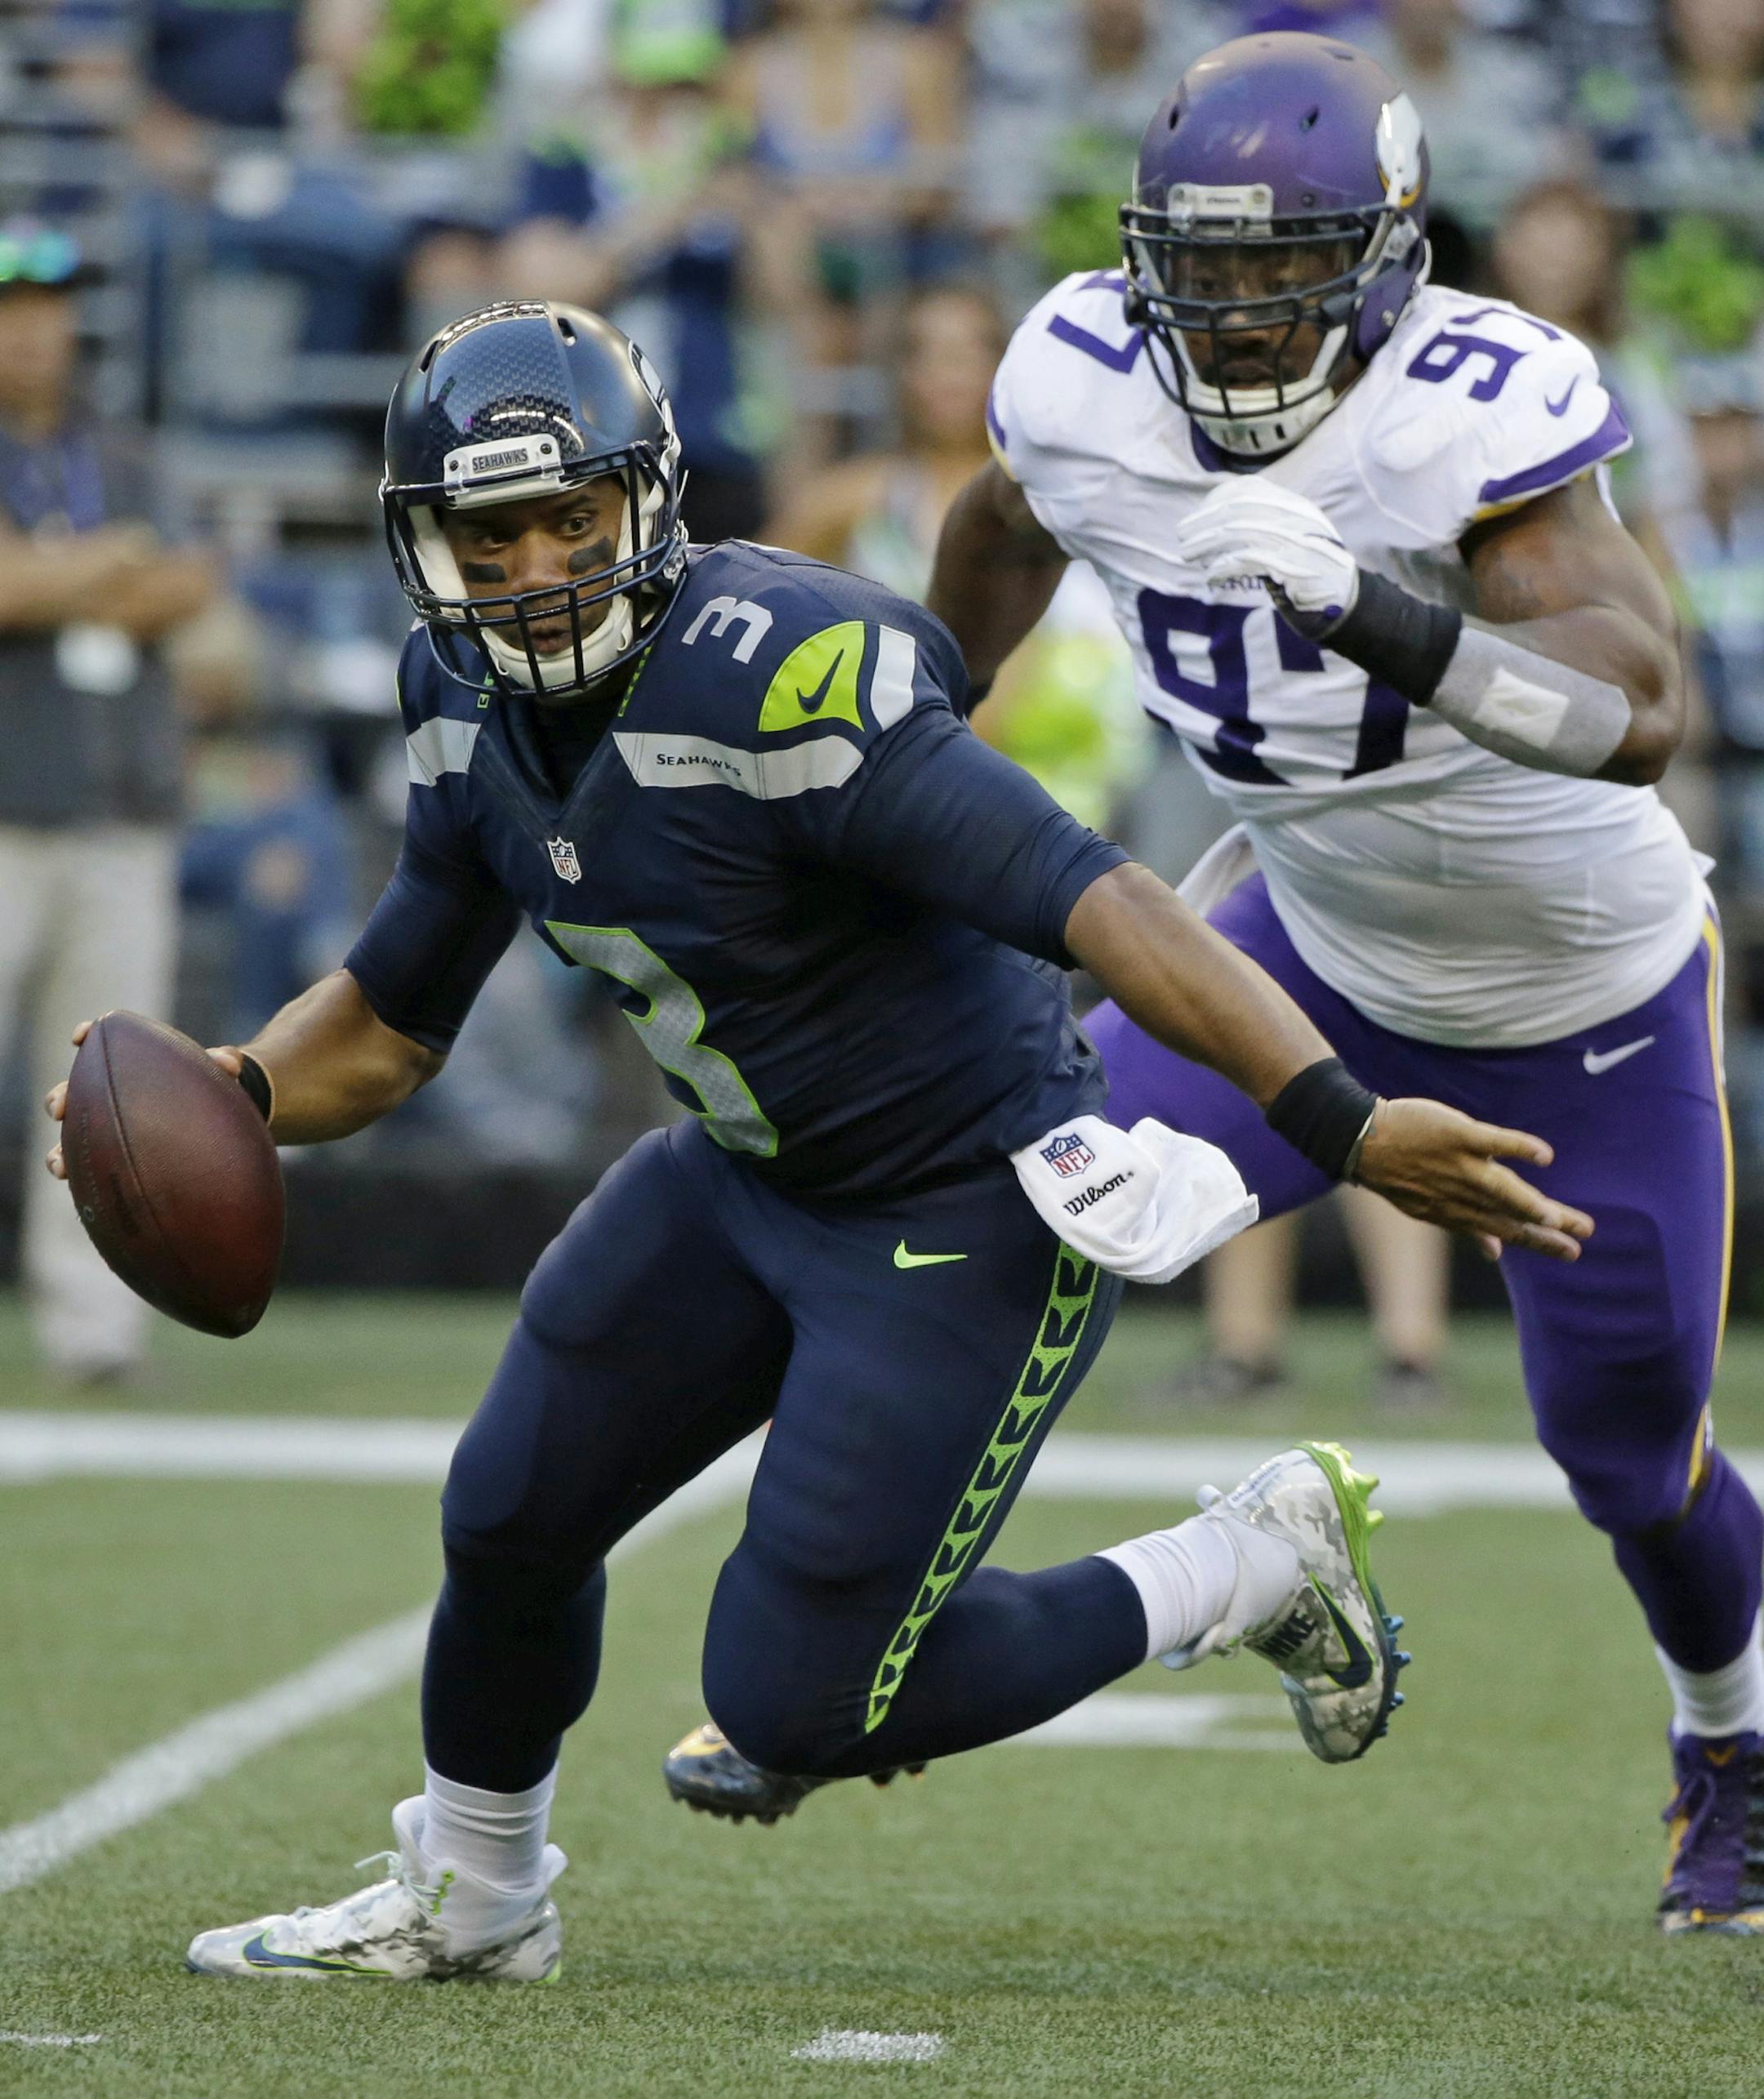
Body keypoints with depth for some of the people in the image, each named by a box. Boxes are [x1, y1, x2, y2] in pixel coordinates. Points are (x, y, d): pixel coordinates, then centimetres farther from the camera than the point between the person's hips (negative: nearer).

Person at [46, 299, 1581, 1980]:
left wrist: (1344, 1126, -42)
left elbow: (1092, 902, -35)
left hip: (969, 1215, -8)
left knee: (795, 1706, -6)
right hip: (745, 1182, 8)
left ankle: (1254, 1566, 11)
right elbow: (391, 1017, 10)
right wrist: (234, 1093, -11)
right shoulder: (471, 705, -3)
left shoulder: (777, 675, -30)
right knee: (510, 1522, 13)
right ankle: (465, 1898, 42)